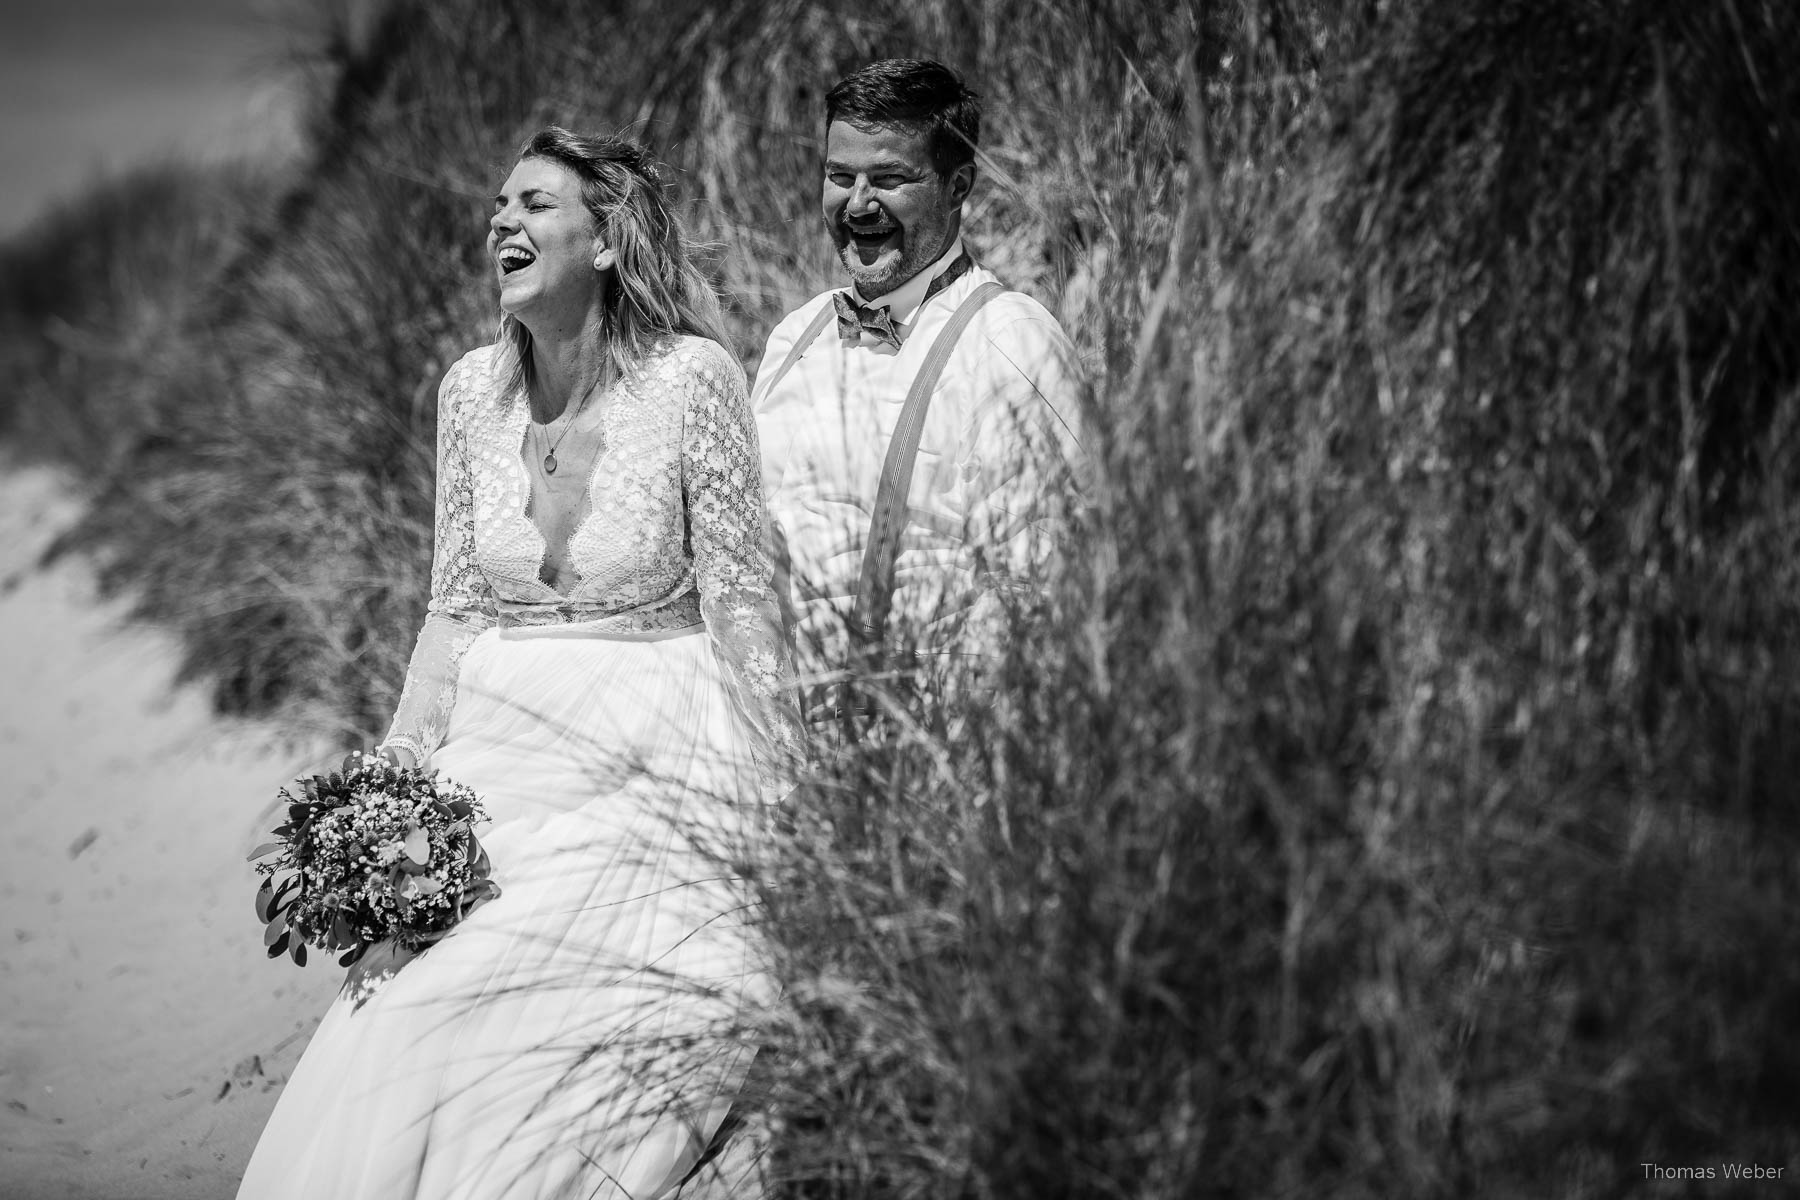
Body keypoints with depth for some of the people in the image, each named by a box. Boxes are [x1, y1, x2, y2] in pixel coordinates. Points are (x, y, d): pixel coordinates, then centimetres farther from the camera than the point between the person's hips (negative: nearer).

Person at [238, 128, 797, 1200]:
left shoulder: (691, 381, -11)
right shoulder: (475, 392, 5)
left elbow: (741, 603, -9)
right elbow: (457, 609, 11)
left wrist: (786, 806, -12)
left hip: (654, 763, -5)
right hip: (504, 746, 5)